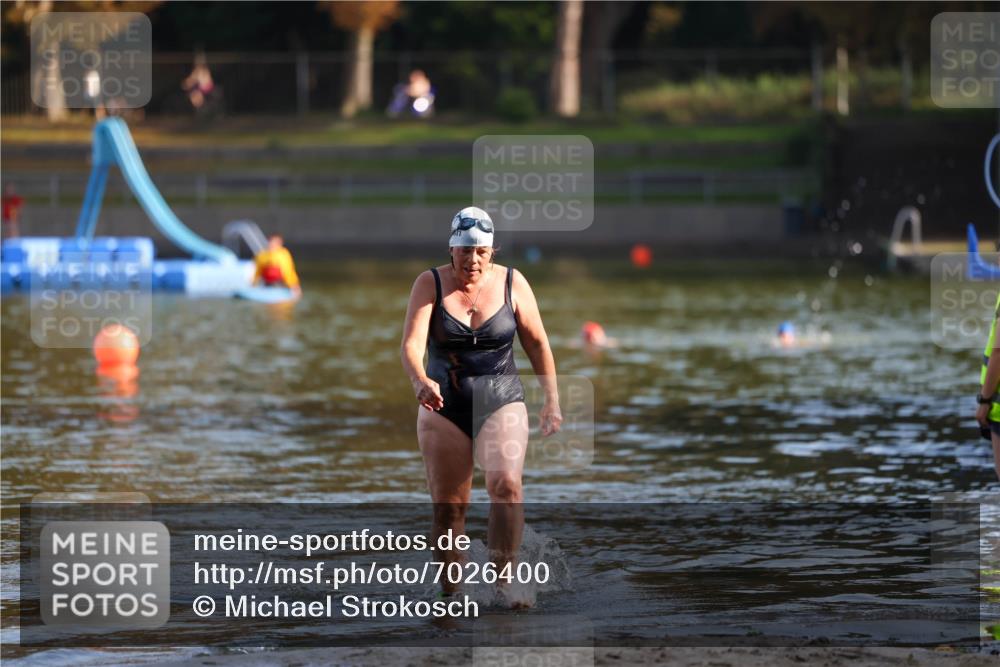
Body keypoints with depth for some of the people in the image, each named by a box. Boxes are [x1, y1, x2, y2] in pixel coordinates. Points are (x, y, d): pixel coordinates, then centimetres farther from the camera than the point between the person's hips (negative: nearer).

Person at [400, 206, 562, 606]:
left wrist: (551, 400, 3)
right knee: (448, 506, 0)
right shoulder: (430, 284, -4)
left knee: (506, 483, -23)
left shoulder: (512, 284, -1)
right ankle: (449, 593, 10)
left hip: (501, 403, 0)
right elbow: (411, 344, -17)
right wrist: (421, 381, -37)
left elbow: (537, 343, 8)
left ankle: (502, 577, -20)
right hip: (445, 408, 0)